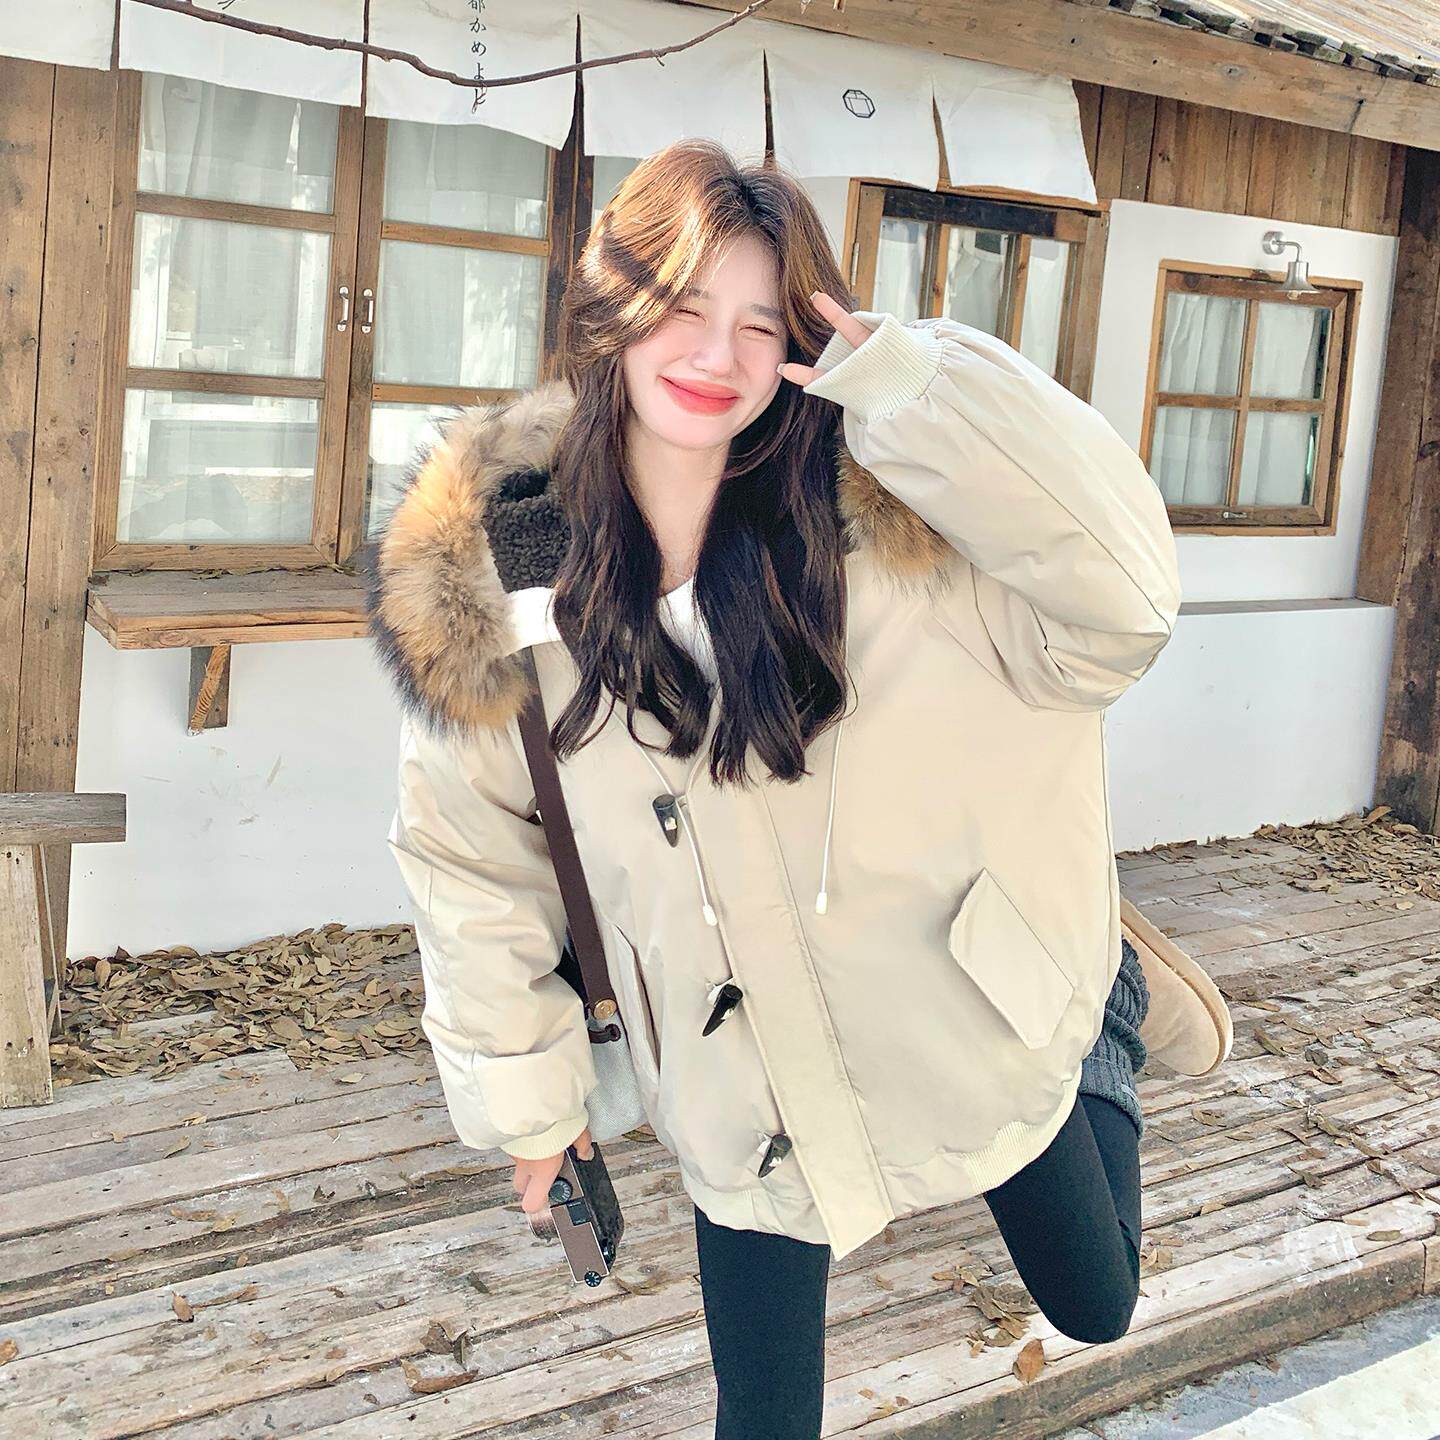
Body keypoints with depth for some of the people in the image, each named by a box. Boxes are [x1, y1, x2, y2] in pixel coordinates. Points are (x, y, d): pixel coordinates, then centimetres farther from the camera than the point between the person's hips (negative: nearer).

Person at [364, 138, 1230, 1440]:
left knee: (1095, 1309, 25)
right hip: (748, 1098, 0)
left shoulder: (876, 518, -16)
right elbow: (471, 858, 1)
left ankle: (1112, 1010, 50)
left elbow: (1121, 601, -30)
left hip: (975, 1020, 0)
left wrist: (897, 375, -31)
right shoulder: (488, 576, -11)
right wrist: (522, 1088, 6)